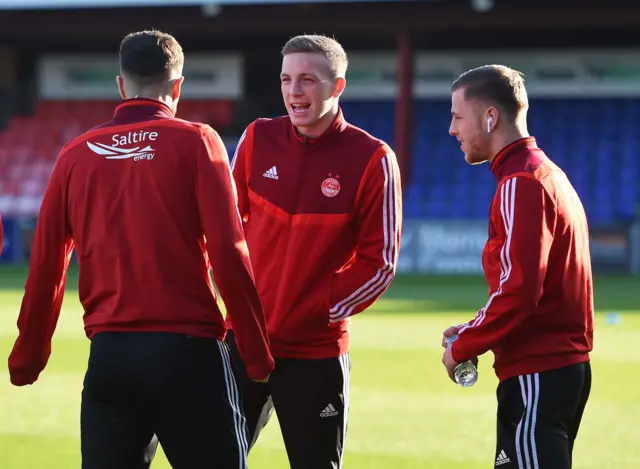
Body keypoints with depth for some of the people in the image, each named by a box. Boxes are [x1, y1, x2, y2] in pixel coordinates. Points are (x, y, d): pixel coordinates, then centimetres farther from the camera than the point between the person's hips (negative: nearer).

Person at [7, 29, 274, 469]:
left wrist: (28, 358, 20)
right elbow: (228, 252, -7)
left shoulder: (77, 154, 9)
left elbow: (46, 264, 9)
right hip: (187, 349, -3)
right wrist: (256, 350, -1)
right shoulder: (195, 142, 0)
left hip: (108, 353, 3)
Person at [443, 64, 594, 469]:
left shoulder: (521, 185, -13)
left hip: (537, 374, -10)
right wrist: (472, 332, 11)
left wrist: (463, 347, -10)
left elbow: (518, 290, -22)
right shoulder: (549, 175, 18)